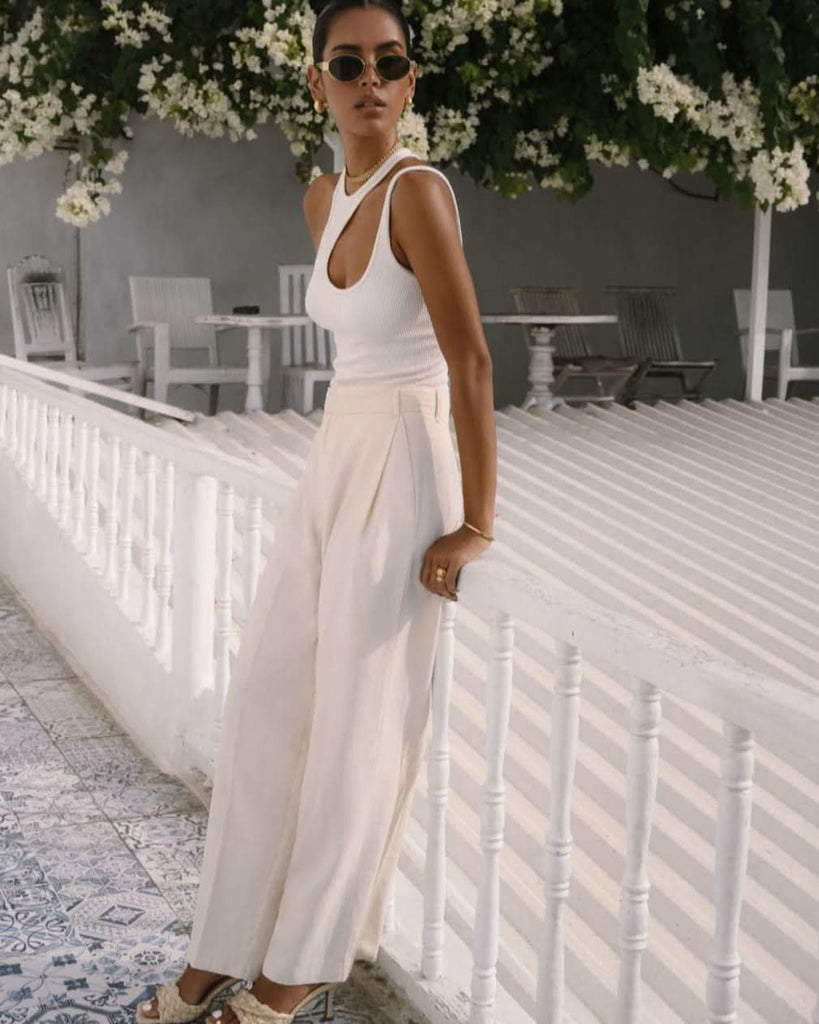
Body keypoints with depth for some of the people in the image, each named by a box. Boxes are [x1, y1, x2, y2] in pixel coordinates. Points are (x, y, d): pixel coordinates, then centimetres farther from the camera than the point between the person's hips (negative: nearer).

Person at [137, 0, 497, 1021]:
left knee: (360, 717, 2)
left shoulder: (417, 189, -15)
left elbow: (470, 361, -18)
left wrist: (476, 524, -18)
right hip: (333, 458, 9)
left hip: (402, 466, -8)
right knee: (265, 696, 9)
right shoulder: (321, 199, 10)